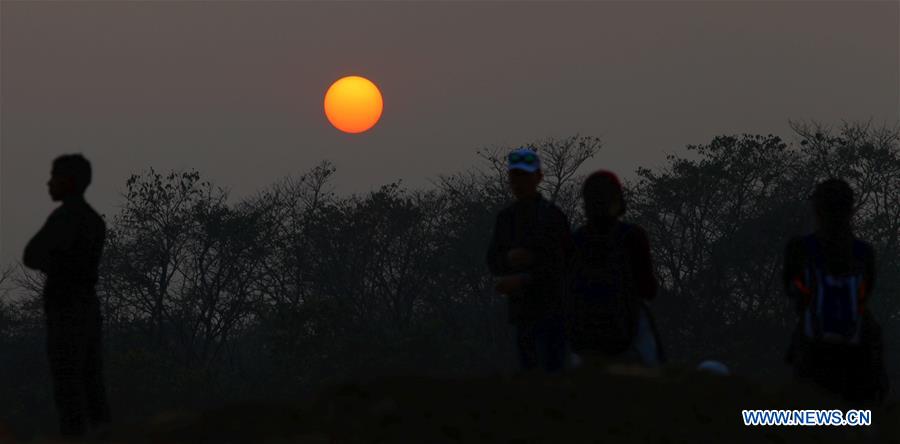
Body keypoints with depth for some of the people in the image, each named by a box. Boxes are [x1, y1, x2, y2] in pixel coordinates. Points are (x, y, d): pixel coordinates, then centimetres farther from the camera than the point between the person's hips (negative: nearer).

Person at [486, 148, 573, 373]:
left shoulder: (552, 215, -7)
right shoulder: (505, 217, 13)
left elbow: (558, 265, -12)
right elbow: (493, 261, 7)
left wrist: (520, 281, -18)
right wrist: (510, 258, -15)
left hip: (550, 309, -6)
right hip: (522, 311, 6)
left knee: (552, 370, -14)